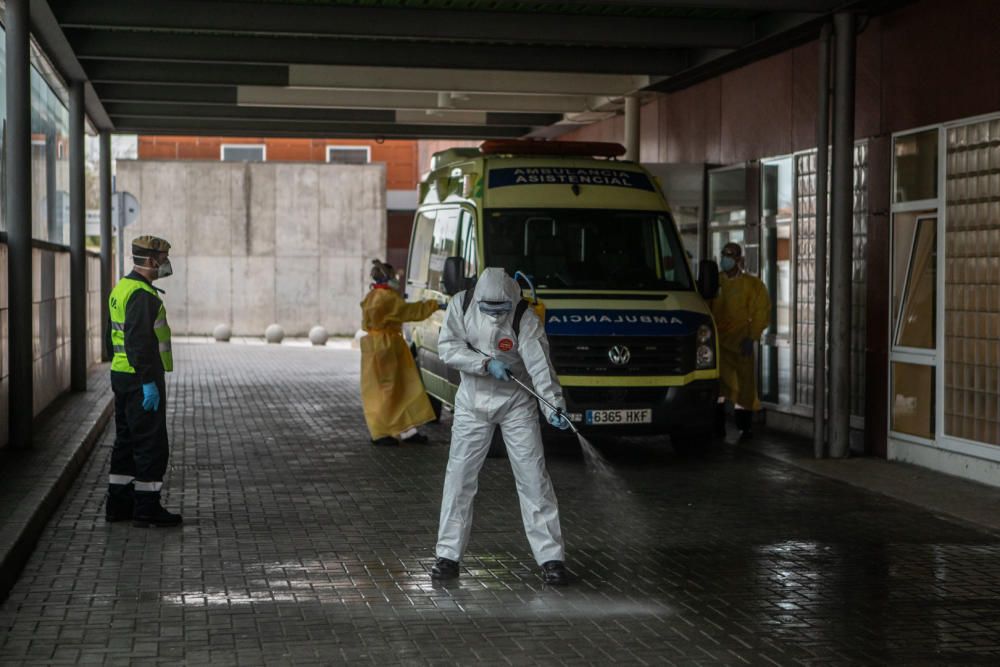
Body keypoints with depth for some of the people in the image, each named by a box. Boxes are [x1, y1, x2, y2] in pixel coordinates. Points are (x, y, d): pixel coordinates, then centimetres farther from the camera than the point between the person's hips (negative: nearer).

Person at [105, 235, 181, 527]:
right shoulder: (142, 294, -18)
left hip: (122, 375, 10)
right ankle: (147, 508, -1)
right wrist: (148, 382, -24)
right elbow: (139, 341, -24)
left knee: (127, 440, 14)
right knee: (151, 444, -4)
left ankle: (119, 504, 19)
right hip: (141, 379, -10)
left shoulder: (122, 288, 14)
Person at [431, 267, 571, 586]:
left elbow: (539, 363, -27)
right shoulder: (461, 305, -10)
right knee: (459, 476, 2)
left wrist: (554, 404, -38)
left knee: (533, 476, -3)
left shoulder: (525, 318, -18)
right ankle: (448, 554, 11)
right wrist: (486, 364, -23)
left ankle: (550, 556, 3)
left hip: (517, 404, -2)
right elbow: (448, 347, -11)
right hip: (472, 402, 2)